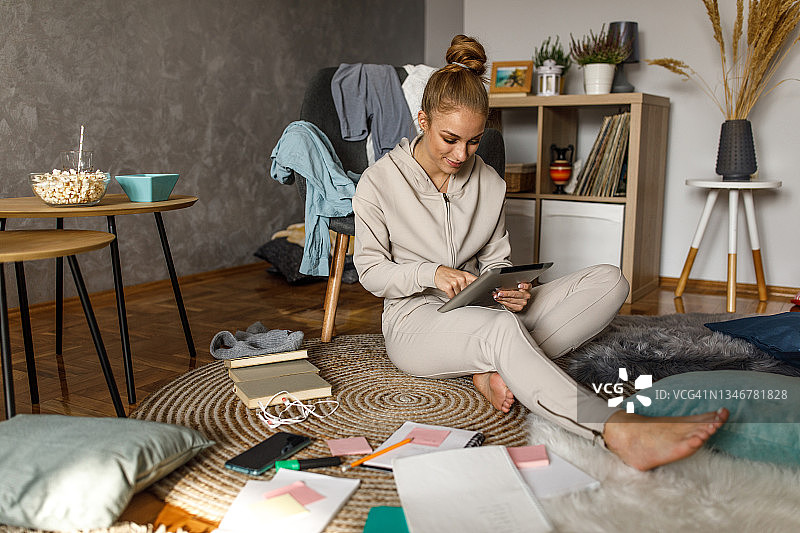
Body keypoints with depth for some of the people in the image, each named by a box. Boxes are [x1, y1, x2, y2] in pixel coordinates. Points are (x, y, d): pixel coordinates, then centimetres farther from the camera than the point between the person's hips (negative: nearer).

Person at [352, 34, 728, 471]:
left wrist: (512, 291, -11)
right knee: (502, 327, -41)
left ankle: (498, 371, -27)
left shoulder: (488, 183, 8)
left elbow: (496, 259, 13)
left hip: (481, 313, 6)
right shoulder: (379, 182, -4)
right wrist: (431, 273, -20)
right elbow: (370, 271, -2)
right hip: (415, 321, -5)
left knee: (608, 281, -12)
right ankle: (619, 432, -51)